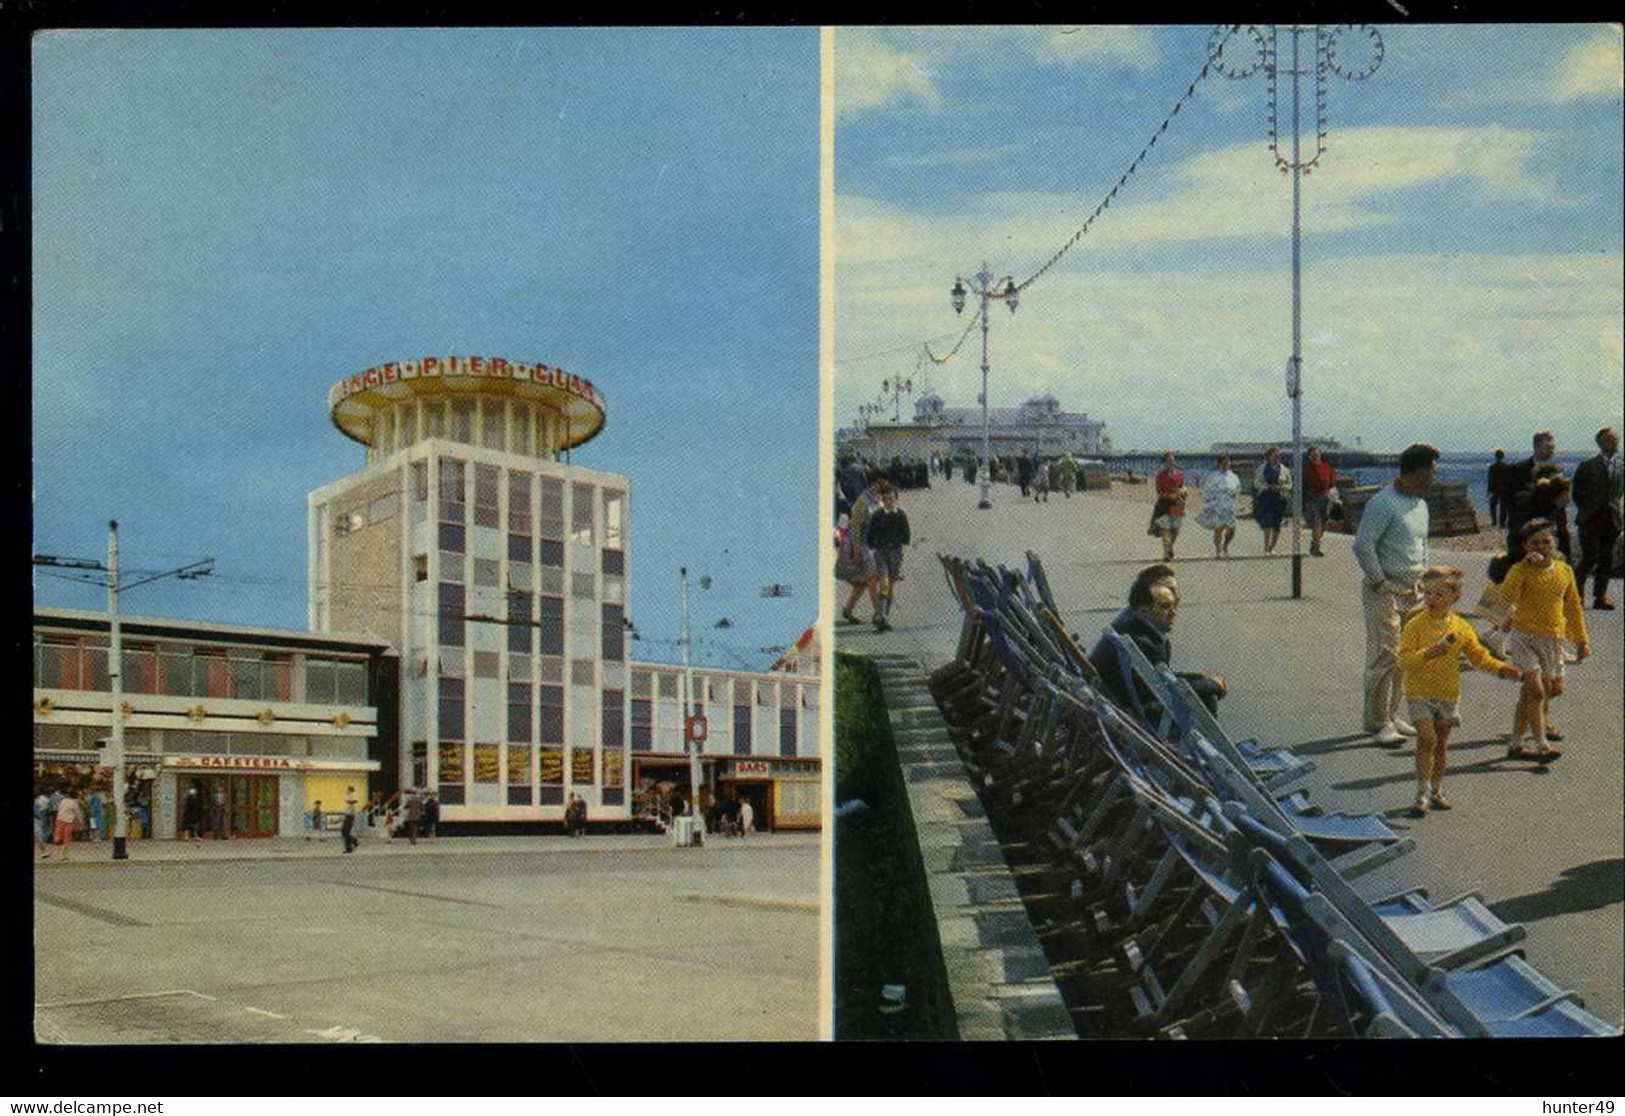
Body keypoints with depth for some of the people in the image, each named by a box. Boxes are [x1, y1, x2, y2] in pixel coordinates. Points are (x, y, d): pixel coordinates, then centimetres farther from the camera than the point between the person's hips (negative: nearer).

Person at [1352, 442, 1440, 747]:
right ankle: (1377, 724, -4)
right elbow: (1362, 545, -18)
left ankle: (1392, 715, 19)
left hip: (1412, 590, 9)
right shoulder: (1383, 504, -15)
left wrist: (1424, 578, 15)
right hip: (1385, 590, -9)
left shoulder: (1420, 505, 15)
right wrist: (1380, 582, -16)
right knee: (1386, 655, -9)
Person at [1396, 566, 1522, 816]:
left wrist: (1502, 668, -2)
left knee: (1441, 743, 13)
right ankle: (1422, 793, -8)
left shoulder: (1461, 627, 1)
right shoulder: (1415, 625, -11)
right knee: (1427, 738, -15)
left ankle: (1437, 791, 26)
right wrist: (1428, 653, -32)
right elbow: (1404, 660, -17)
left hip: (1449, 694, 4)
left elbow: (1479, 656, 11)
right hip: (1420, 692, -4)